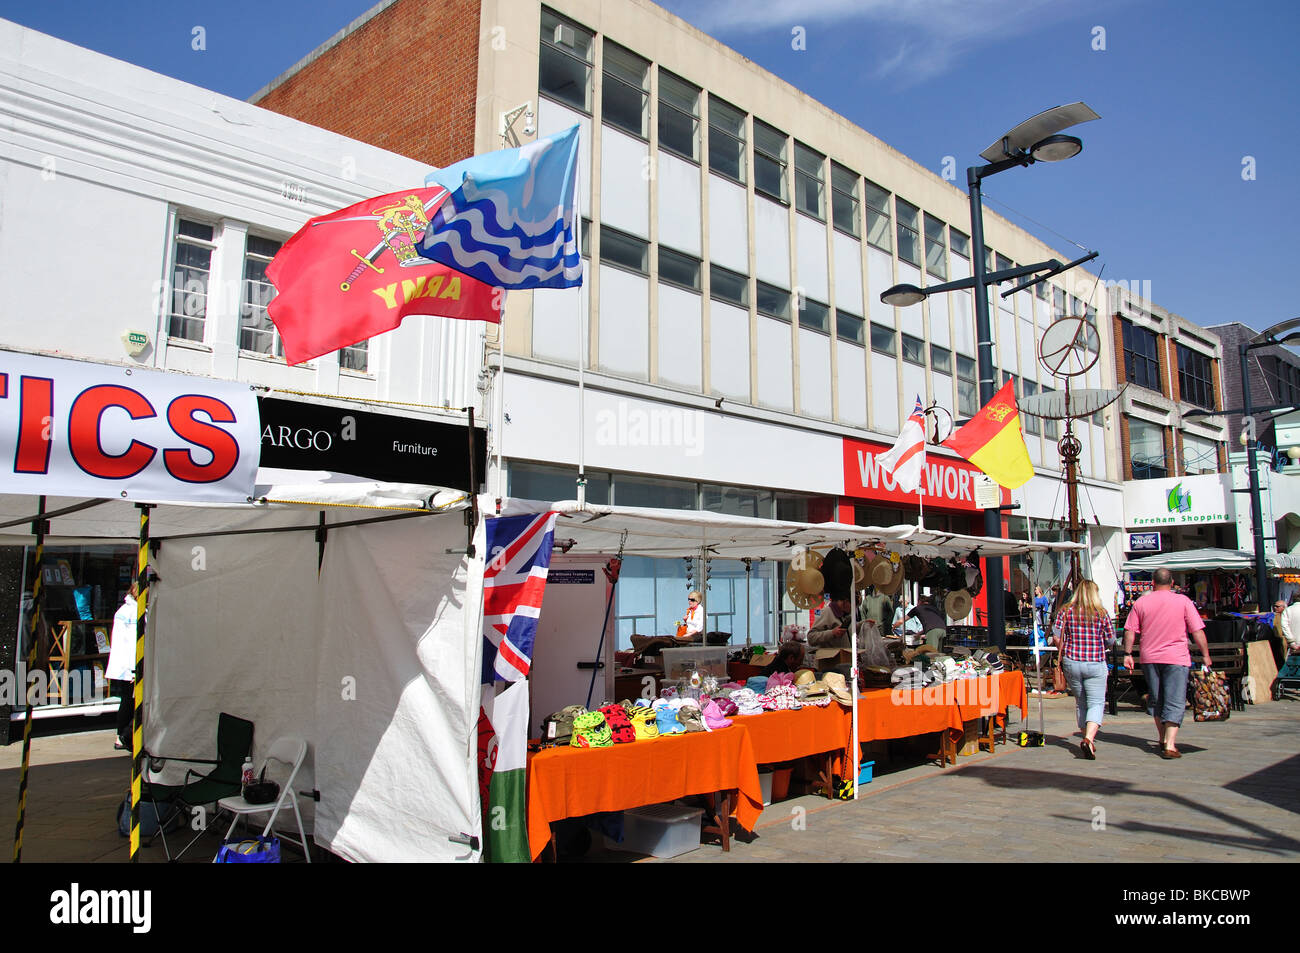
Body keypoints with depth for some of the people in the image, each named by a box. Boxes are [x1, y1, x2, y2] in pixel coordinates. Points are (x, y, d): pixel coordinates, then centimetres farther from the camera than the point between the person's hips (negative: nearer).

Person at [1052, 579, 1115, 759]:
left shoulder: (1065, 611, 0)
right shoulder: (1101, 613, -4)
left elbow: (1057, 638, -3)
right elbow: (1110, 640, 2)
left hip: (1071, 663, 2)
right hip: (1096, 664, -2)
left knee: (1080, 703, 16)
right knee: (1096, 703, -2)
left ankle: (1087, 739, 25)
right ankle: (1089, 739, -22)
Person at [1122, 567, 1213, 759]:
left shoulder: (1141, 602, 3)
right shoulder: (1183, 601, -2)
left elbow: (1130, 631, 1)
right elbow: (1197, 631, -4)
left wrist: (1128, 654, 8)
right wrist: (1205, 655, 5)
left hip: (1149, 657, 3)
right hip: (1176, 657, -2)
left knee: (1156, 699, 17)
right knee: (1174, 702, -1)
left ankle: (1163, 738, 28)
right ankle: (1170, 745, -9)